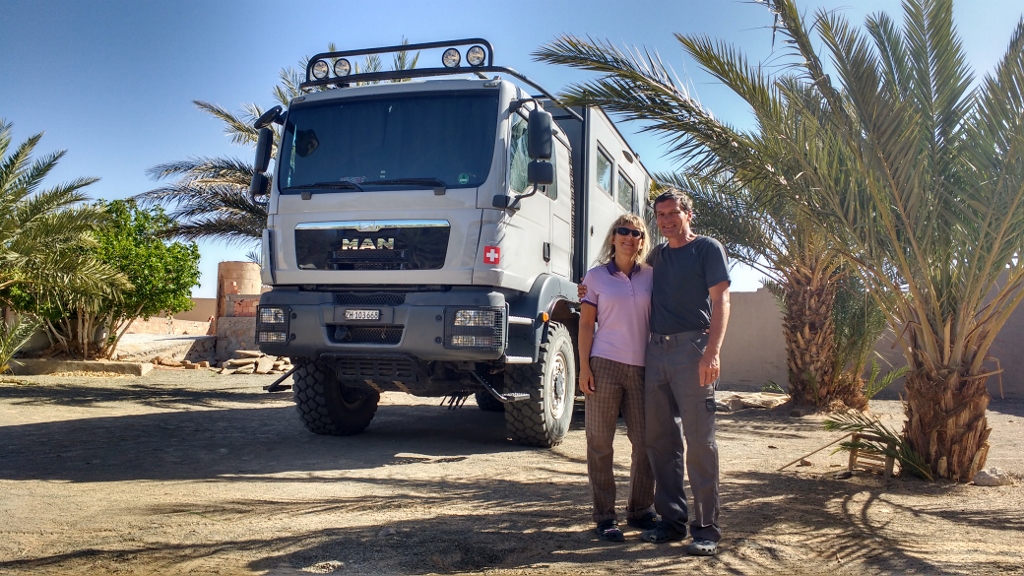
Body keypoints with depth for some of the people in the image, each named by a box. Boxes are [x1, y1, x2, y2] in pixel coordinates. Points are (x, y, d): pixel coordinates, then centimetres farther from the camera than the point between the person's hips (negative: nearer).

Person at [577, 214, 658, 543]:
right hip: (605, 365, -3)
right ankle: (604, 516, 11)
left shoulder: (650, 276, 10)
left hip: (642, 368, 3)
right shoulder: (597, 276, 4)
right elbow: (586, 324, 2)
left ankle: (640, 510, 22)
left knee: (646, 442, 7)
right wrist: (584, 367, -6)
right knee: (600, 444, 1)